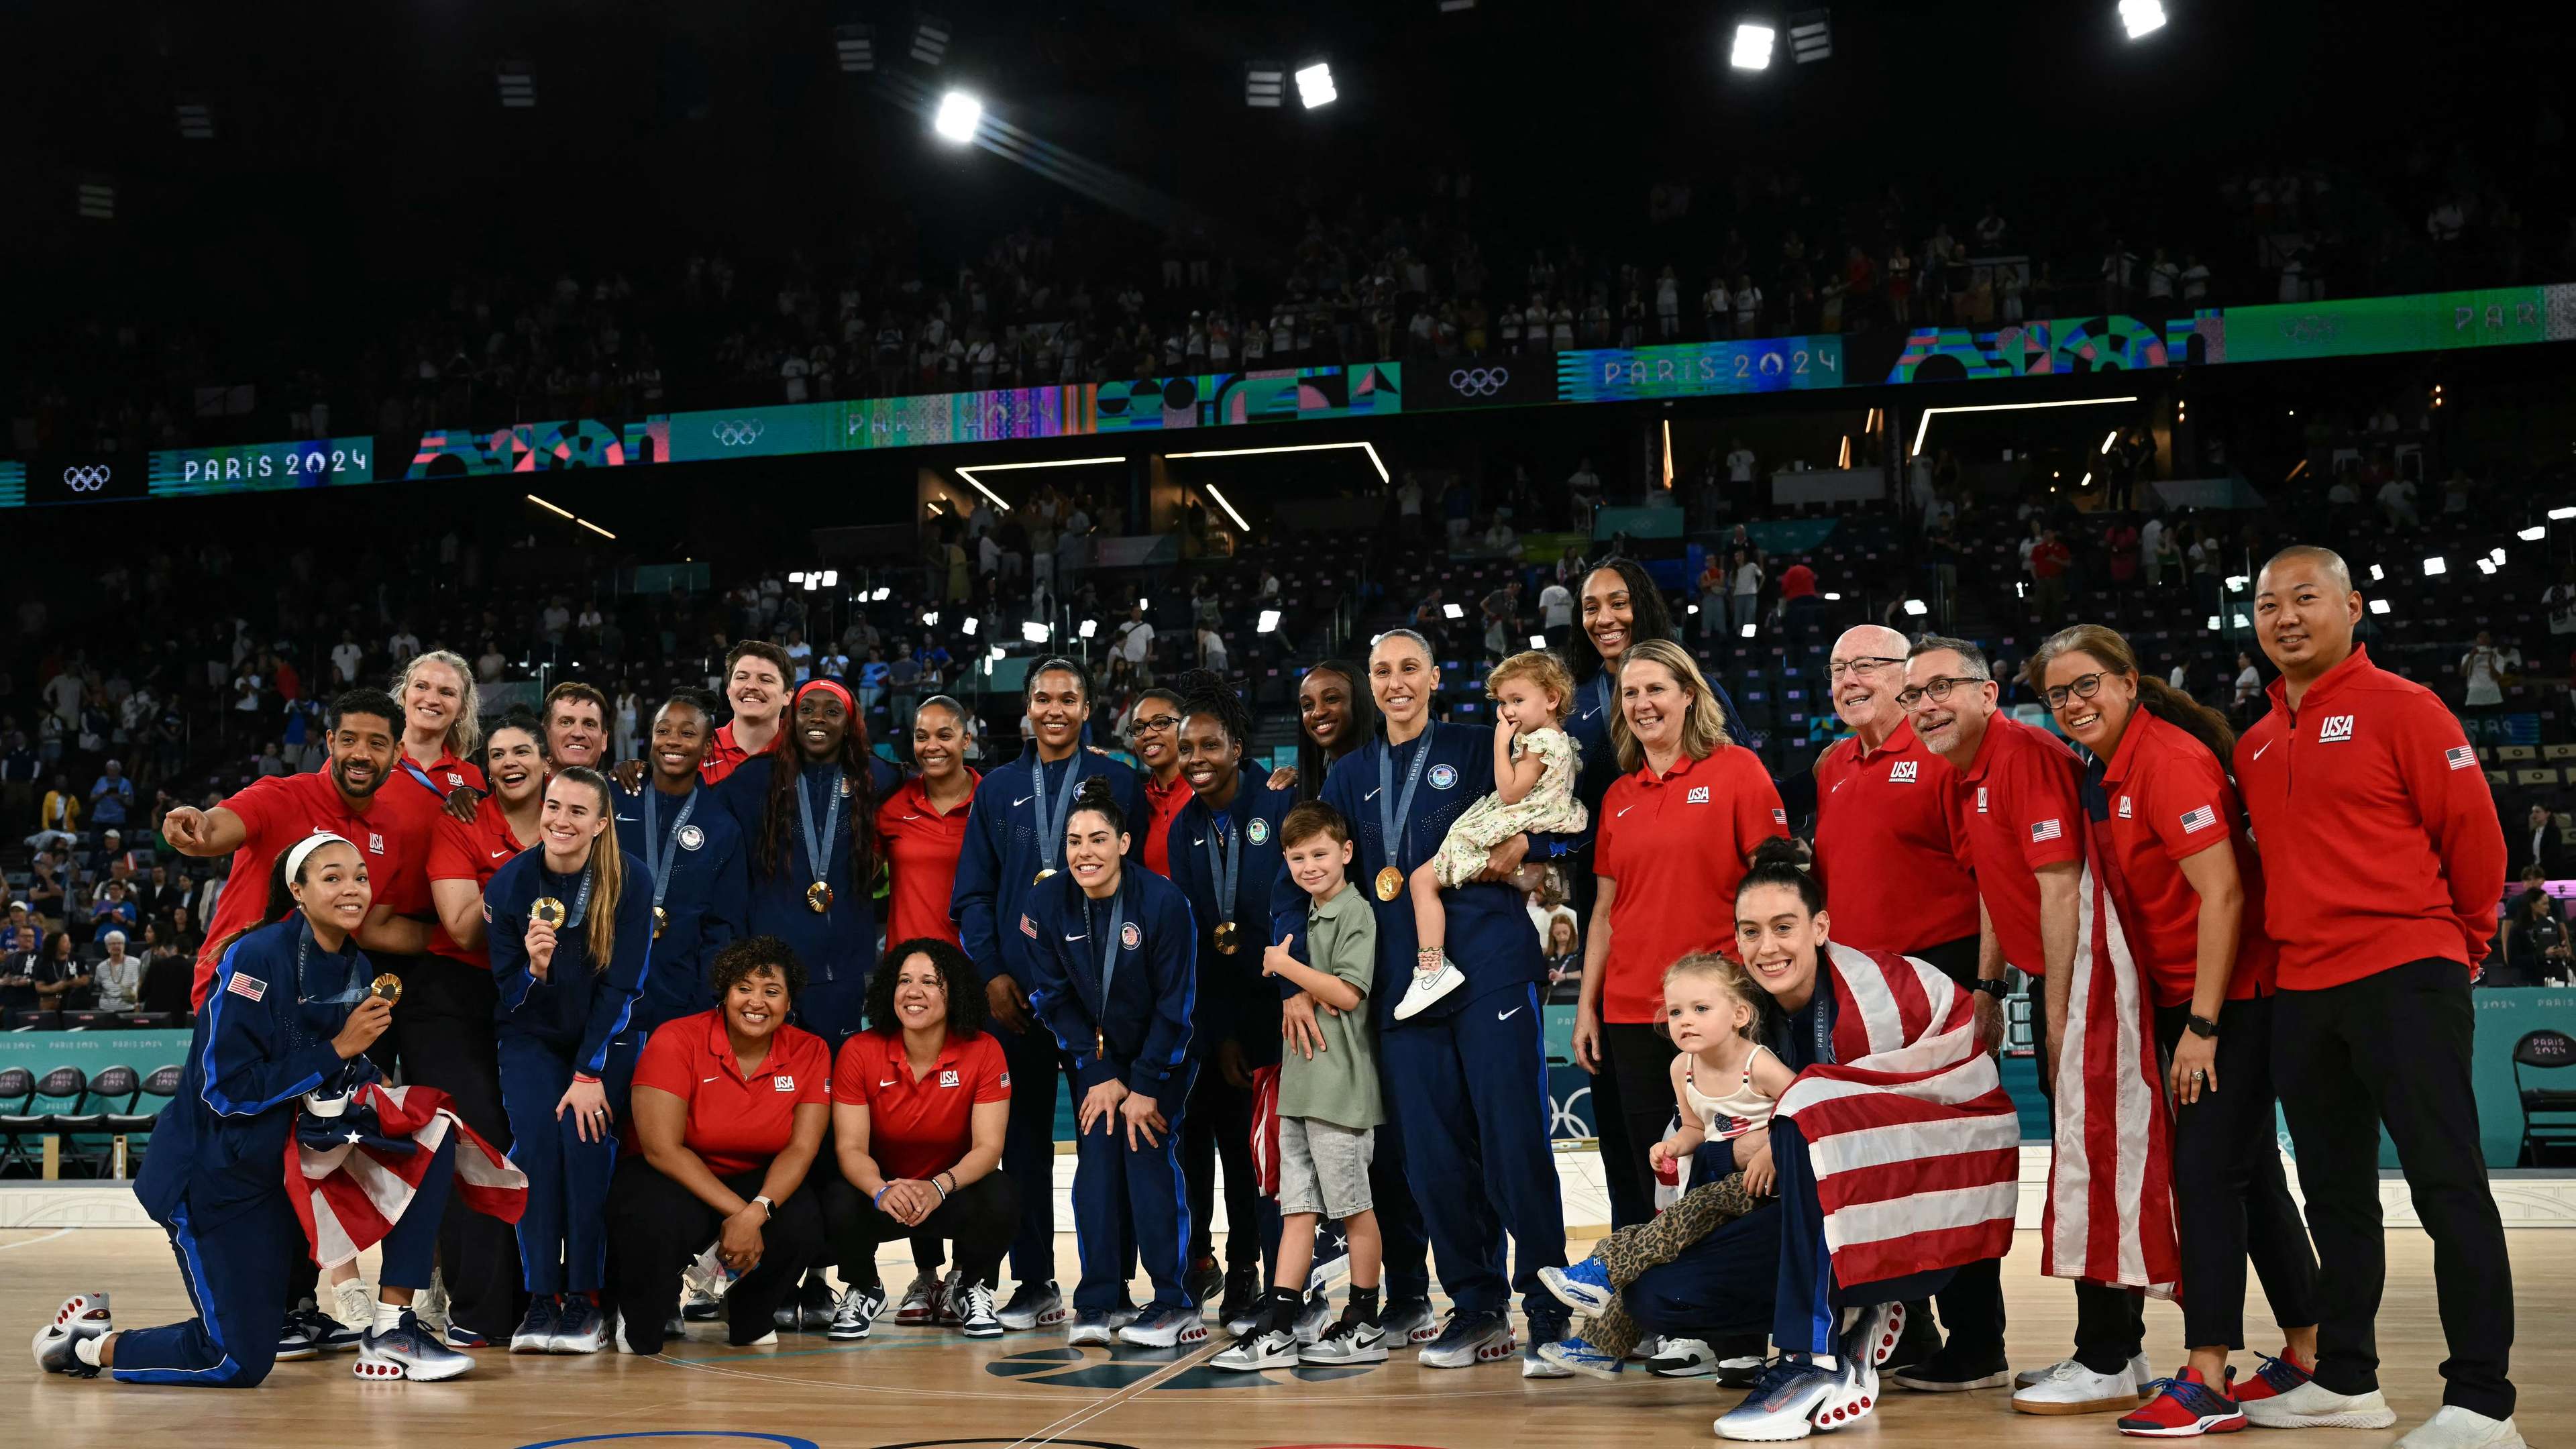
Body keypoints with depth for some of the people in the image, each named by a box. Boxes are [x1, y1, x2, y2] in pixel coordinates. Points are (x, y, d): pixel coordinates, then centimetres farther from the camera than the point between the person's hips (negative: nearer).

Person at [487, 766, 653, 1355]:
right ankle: (540, 1300, -14)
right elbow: (508, 997, -7)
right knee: (536, 1140, -22)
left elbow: (621, 986, -14)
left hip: (605, 1038, -1)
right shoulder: (510, 883, -11)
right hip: (532, 1039, 1)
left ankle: (584, 1299, -13)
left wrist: (590, 1073, -19)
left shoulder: (631, 881, -15)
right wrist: (534, 968, -30)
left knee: (585, 1140, -23)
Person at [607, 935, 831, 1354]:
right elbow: (662, 1148, -20)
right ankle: (641, 1327, -1)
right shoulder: (677, 1040, -15)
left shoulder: (809, 1052, -6)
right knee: (657, 1221, -38)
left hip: (759, 1183, 3)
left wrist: (756, 1212, -31)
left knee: (803, 1222, -29)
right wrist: (737, 1211, -27)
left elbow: (801, 1149, -11)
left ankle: (748, 1319, 5)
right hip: (674, 1180, -3)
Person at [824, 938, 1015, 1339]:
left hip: (954, 1190, 0)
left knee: (1000, 1198, -32)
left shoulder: (983, 1051, -13)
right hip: (883, 1190, 0)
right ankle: (864, 1291, 3)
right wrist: (882, 1190, -38)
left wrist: (939, 1187, -37)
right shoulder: (859, 1052, -12)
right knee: (839, 1203, -32)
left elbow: (988, 1146, -17)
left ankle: (969, 1289, 2)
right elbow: (851, 1147, -15)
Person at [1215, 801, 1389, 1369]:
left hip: (1341, 1086, -8)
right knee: (1296, 1209, 6)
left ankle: (1364, 1327, 12)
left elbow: (1346, 993, -18)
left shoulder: (1356, 913, -9)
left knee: (1354, 1207, 2)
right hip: (1299, 1084, 8)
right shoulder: (1308, 916, 17)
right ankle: (1276, 1330, 5)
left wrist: (1283, 964, -12)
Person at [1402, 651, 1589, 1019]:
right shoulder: (1560, 740, 17)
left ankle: (1432, 965, -18)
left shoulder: (1540, 741, -14)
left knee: (1423, 878, -11)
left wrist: (1501, 742, -13)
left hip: (1512, 832, -11)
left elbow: (1510, 792, -18)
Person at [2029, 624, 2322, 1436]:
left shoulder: (2170, 759, -18)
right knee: (2251, 1176, 14)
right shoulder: (2101, 773, 9)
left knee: (2206, 1170, -11)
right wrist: (2180, 1018, 11)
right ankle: (2306, 1355, 24)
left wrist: (2203, 1025, -21)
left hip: (2235, 992, -9)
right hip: (2183, 998, 9)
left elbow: (2221, 894, -22)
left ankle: (2207, 1381, -9)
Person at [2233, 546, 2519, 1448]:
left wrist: (2458, 943, 4)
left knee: (2447, 1184, -7)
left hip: (2405, 982, -7)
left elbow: (2473, 834, -4)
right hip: (2302, 992, 7)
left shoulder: (2399, 707, -5)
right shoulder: (2255, 746, 14)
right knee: (2335, 1194, 14)